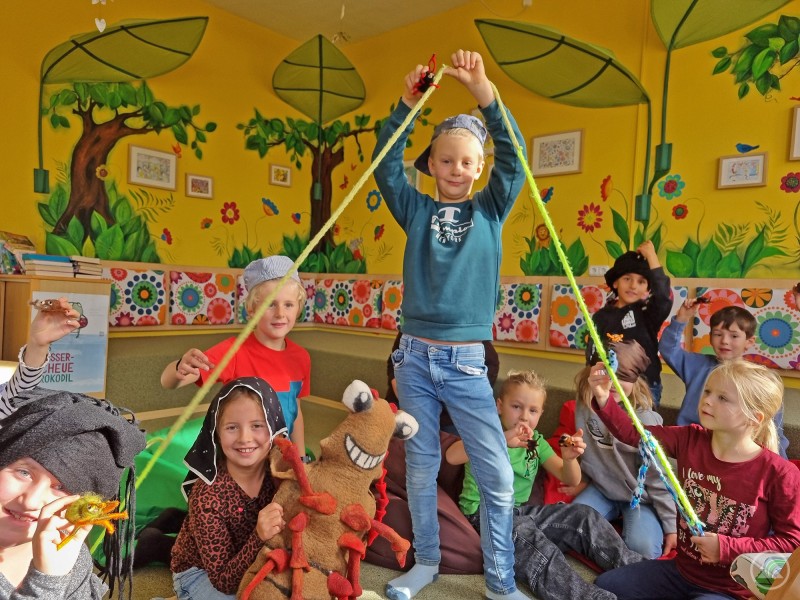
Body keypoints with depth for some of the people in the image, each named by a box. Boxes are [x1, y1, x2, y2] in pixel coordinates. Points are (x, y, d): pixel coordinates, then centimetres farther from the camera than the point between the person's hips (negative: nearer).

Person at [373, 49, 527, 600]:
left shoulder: (490, 210, 5)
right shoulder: (418, 210, 6)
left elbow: (514, 156, -6)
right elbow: (386, 166, -3)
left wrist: (483, 90, -15)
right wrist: (408, 104, -12)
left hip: (467, 363, 0)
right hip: (415, 358, 1)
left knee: (498, 476, 2)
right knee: (421, 467, 13)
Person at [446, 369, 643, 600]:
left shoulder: (535, 440, 9)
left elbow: (571, 480, 3)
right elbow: (452, 456, -34)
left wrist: (569, 458, -22)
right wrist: (502, 439, -46)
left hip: (520, 511, 7)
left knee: (584, 517, -8)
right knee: (528, 537, -36)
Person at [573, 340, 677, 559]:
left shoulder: (644, 419, -22)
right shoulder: (585, 403, -11)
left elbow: (657, 478, -15)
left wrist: (671, 526, -9)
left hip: (640, 496, -3)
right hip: (600, 488, 4)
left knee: (642, 548, -26)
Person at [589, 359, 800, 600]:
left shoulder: (779, 473, -18)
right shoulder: (690, 440, -7)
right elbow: (634, 433, -11)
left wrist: (727, 548, -18)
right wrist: (604, 400, -29)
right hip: (680, 569, 5)